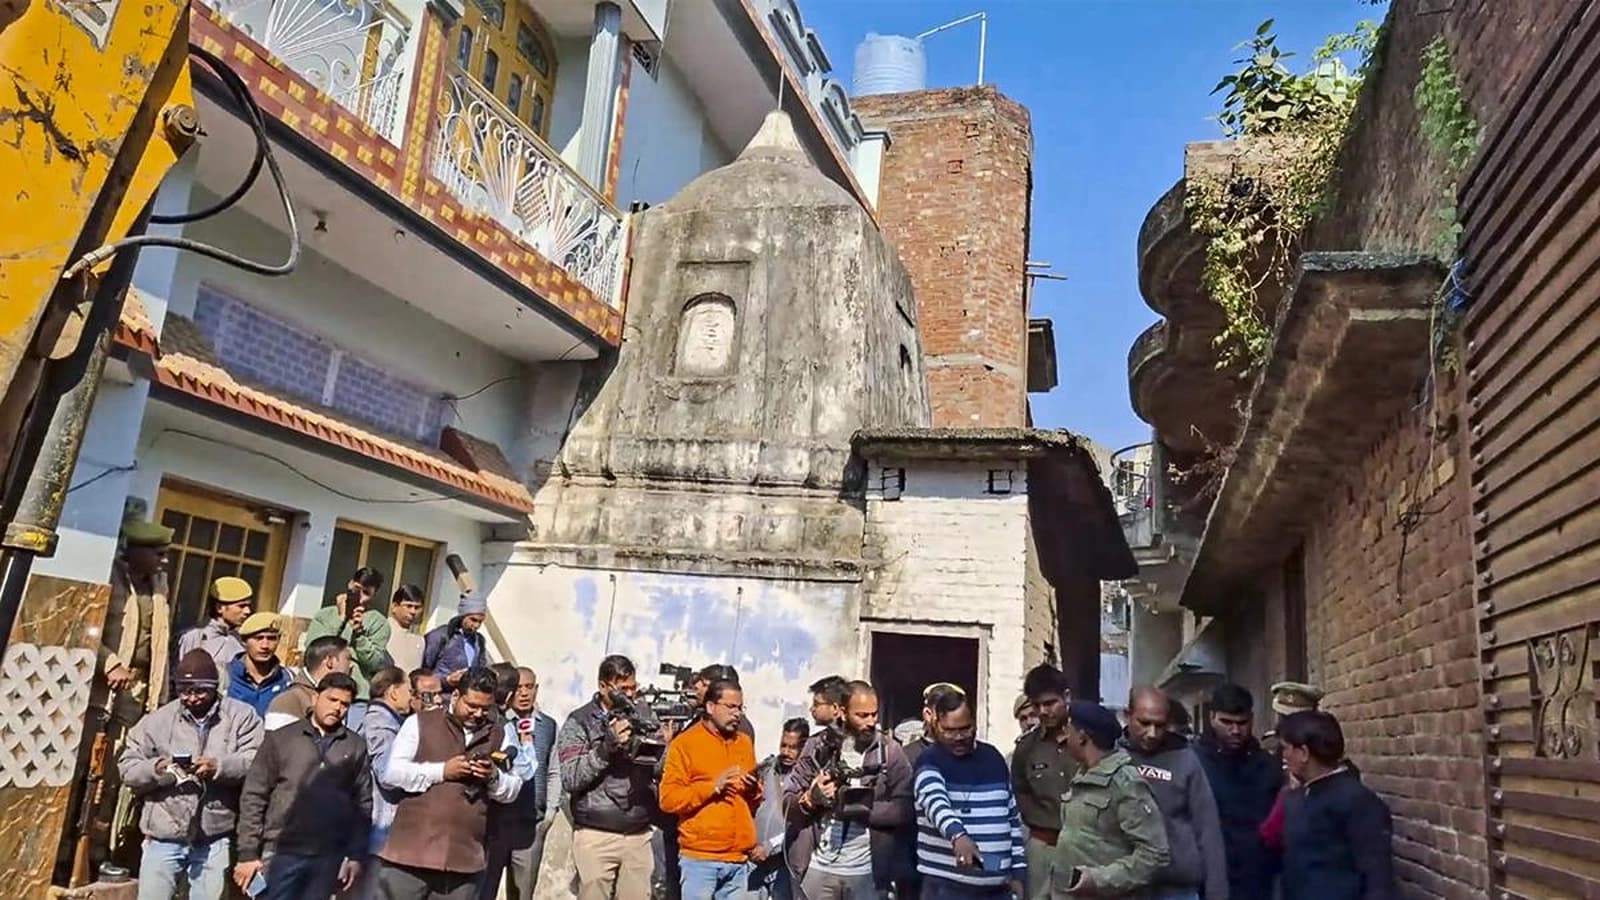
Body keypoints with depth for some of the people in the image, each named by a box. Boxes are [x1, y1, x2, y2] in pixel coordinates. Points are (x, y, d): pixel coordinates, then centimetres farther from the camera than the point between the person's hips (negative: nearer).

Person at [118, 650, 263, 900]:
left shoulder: (241, 716, -1)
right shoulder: (157, 721, 3)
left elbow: (258, 761, -10)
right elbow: (127, 767, 4)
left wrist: (219, 766, -26)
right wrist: (156, 769, -17)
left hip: (214, 839, -1)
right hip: (164, 836, 1)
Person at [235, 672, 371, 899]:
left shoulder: (356, 747, 5)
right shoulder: (280, 739, 1)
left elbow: (363, 804, 6)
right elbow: (253, 797, 1)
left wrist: (356, 856, 2)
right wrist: (248, 853, -4)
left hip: (328, 858, 2)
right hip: (281, 853, -1)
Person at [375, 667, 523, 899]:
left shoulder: (497, 736, 14)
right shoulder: (419, 723, 4)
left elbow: (513, 790, 13)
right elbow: (390, 773, -4)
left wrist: (494, 777, -8)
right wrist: (441, 771, -12)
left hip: (463, 857, 3)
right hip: (411, 852, -3)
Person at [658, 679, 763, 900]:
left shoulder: (745, 742, 13)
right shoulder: (685, 743, -3)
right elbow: (668, 799, -10)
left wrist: (754, 789, 0)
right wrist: (713, 786, -16)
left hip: (739, 858, 5)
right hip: (699, 857, -4)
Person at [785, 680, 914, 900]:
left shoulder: (890, 752, -1)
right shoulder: (818, 747, 3)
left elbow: (904, 809, -9)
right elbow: (788, 802, 2)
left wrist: (858, 808, -19)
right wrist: (810, 798, -19)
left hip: (868, 871, -1)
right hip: (819, 867, 1)